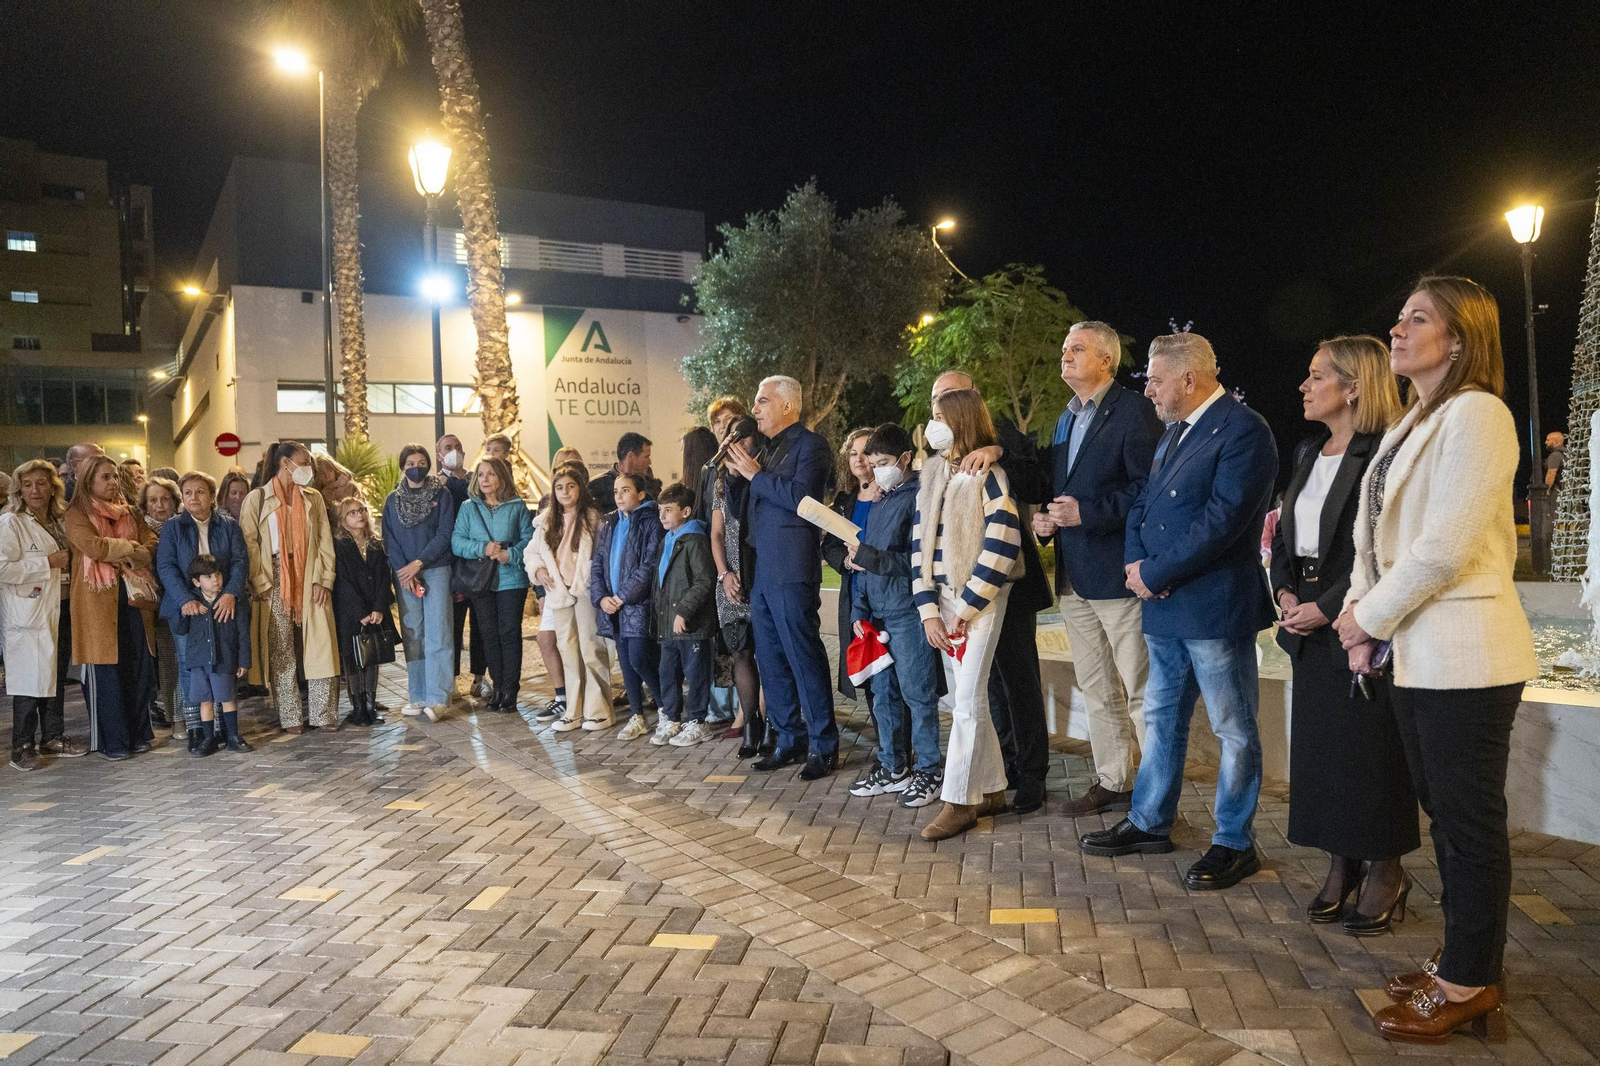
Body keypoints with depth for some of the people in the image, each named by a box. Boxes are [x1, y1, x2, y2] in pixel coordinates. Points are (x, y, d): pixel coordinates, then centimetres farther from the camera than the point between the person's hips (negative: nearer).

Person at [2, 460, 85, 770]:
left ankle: (52, 736, 23)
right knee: (30, 679, -5)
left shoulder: (57, 523, 15)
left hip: (60, 610, 7)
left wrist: (67, 562, 12)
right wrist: (48, 563, -16)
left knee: (57, 675, 12)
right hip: (28, 614, -7)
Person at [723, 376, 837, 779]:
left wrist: (755, 474, -11)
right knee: (770, 660, 12)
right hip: (760, 570, 9)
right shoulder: (765, 450, 19)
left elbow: (800, 496, -21)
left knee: (804, 657, -5)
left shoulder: (809, 444, -5)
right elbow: (745, 512, 21)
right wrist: (738, 472, 6)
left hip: (791, 571, -9)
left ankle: (824, 745, 4)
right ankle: (789, 739, 22)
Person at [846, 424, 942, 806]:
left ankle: (929, 769, 11)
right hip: (877, 613, 8)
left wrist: (871, 558, -18)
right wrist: (859, 612, 12)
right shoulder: (877, 504, 17)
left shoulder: (919, 497, -8)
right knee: (883, 693, 13)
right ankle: (892, 767, 23)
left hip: (908, 612, -8)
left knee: (916, 692, -1)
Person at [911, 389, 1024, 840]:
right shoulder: (931, 476, 11)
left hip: (979, 600, -7)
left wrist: (966, 609, -14)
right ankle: (991, 790, 23)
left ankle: (959, 801, 3)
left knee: (968, 701, -6)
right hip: (942, 600, 7)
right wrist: (929, 610, 0)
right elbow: (920, 543, 8)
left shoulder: (987, 474, -9)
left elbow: (1002, 546, -15)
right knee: (962, 700, 11)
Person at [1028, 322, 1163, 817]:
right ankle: (1112, 782, 26)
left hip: (1117, 572, -8)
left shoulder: (1134, 410, -8)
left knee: (1140, 690, -2)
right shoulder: (1067, 418, 19)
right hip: (1074, 574, 9)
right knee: (1097, 690, 15)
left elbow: (1149, 487, -16)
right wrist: (1046, 520, 4)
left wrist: (1088, 513, -20)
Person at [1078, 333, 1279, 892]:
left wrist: (1154, 574, -16)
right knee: (1161, 718, 18)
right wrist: (1134, 561, -2)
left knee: (1234, 729, 5)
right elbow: (1144, 503, 17)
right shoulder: (1175, 431, 16)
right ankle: (1149, 823, 31)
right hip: (1164, 605, 9)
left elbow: (1222, 520, -22)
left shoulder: (1243, 429, -13)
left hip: (1215, 605, -9)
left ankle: (1234, 843, 16)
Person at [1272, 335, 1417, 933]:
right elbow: (1285, 531, 18)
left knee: (1371, 748, 3)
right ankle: (1340, 866, 25)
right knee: (1319, 747, 12)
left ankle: (1383, 872, 19)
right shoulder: (1308, 453, 14)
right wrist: (1285, 592, 2)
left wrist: (1327, 607, -17)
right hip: (1311, 632, 8)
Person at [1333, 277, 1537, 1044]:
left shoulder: (1476, 414, -13)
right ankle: (1463, 962, 30)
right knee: (1445, 812, 16)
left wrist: (1368, 616, -11)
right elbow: (1381, 537, 14)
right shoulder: (1413, 425, 16)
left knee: (1470, 820, 3)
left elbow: (1444, 548, -20)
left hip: (1464, 656, -9)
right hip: (1415, 652, 9)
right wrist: (1363, 615, 0)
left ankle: (1468, 984, 16)